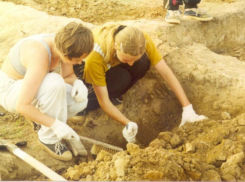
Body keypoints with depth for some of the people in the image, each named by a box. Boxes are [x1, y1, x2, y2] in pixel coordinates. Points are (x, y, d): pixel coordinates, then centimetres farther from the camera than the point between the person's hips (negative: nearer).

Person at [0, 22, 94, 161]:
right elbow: (22, 106, -37)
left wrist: (78, 83, -21)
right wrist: (56, 124, -35)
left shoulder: (63, 44, -16)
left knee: (80, 101, -15)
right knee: (55, 82, -37)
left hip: (32, 83, 7)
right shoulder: (40, 57, -38)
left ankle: (42, 116, 10)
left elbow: (68, 76, 2)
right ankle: (49, 138, -16)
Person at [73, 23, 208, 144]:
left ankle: (114, 96, -7)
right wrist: (127, 123, -42)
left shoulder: (141, 40, -32)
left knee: (143, 63, -29)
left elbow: (166, 72, -28)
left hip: (113, 64, 4)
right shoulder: (95, 56, -42)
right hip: (82, 65, -4)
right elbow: (103, 101, -33)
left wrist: (188, 109, -31)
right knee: (122, 79, -35)